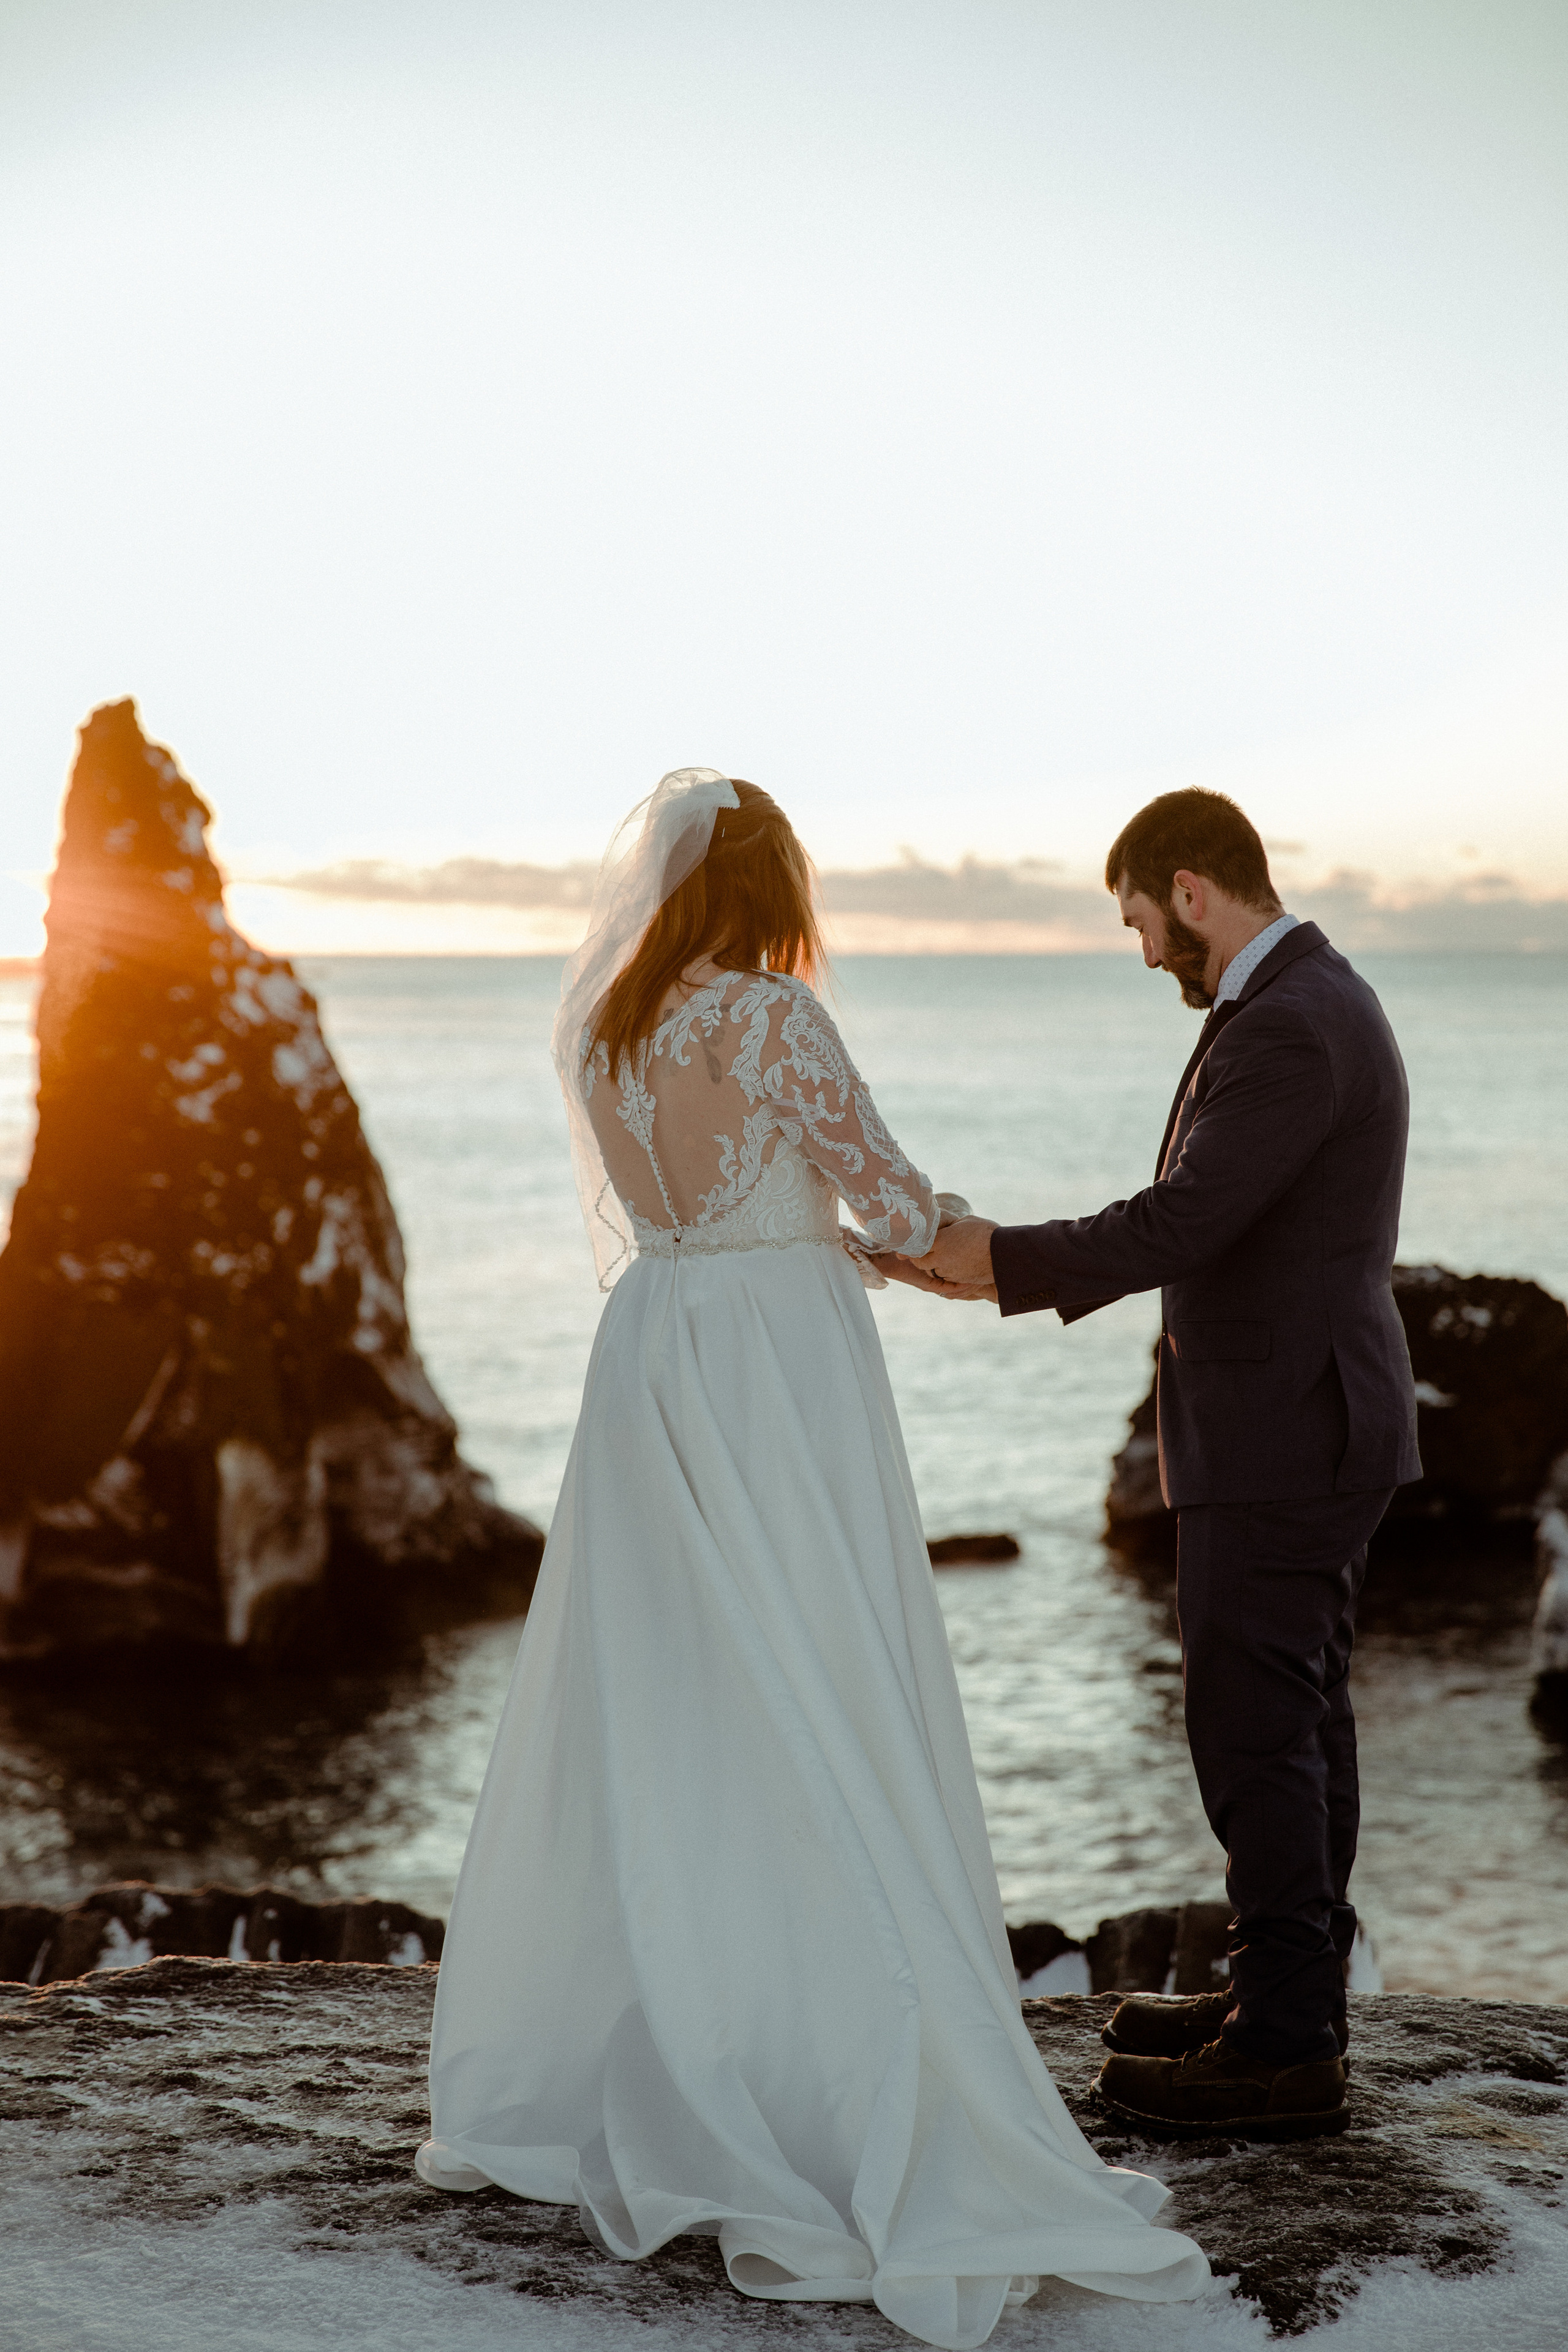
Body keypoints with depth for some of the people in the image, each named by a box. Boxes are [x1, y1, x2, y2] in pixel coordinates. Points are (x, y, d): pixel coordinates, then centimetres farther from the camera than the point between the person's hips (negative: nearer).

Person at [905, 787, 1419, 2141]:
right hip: (1314, 1424, 11)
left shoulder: (1289, 1028, -20)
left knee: (1254, 1729, -5)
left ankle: (1283, 2053, 1)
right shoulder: (1314, 1002, 15)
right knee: (1297, 1722, 16)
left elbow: (1182, 1223, -24)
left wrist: (1002, 1257, -15)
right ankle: (1290, 1995, 27)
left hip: (1281, 1438, -11)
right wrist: (1029, 1274, 14)